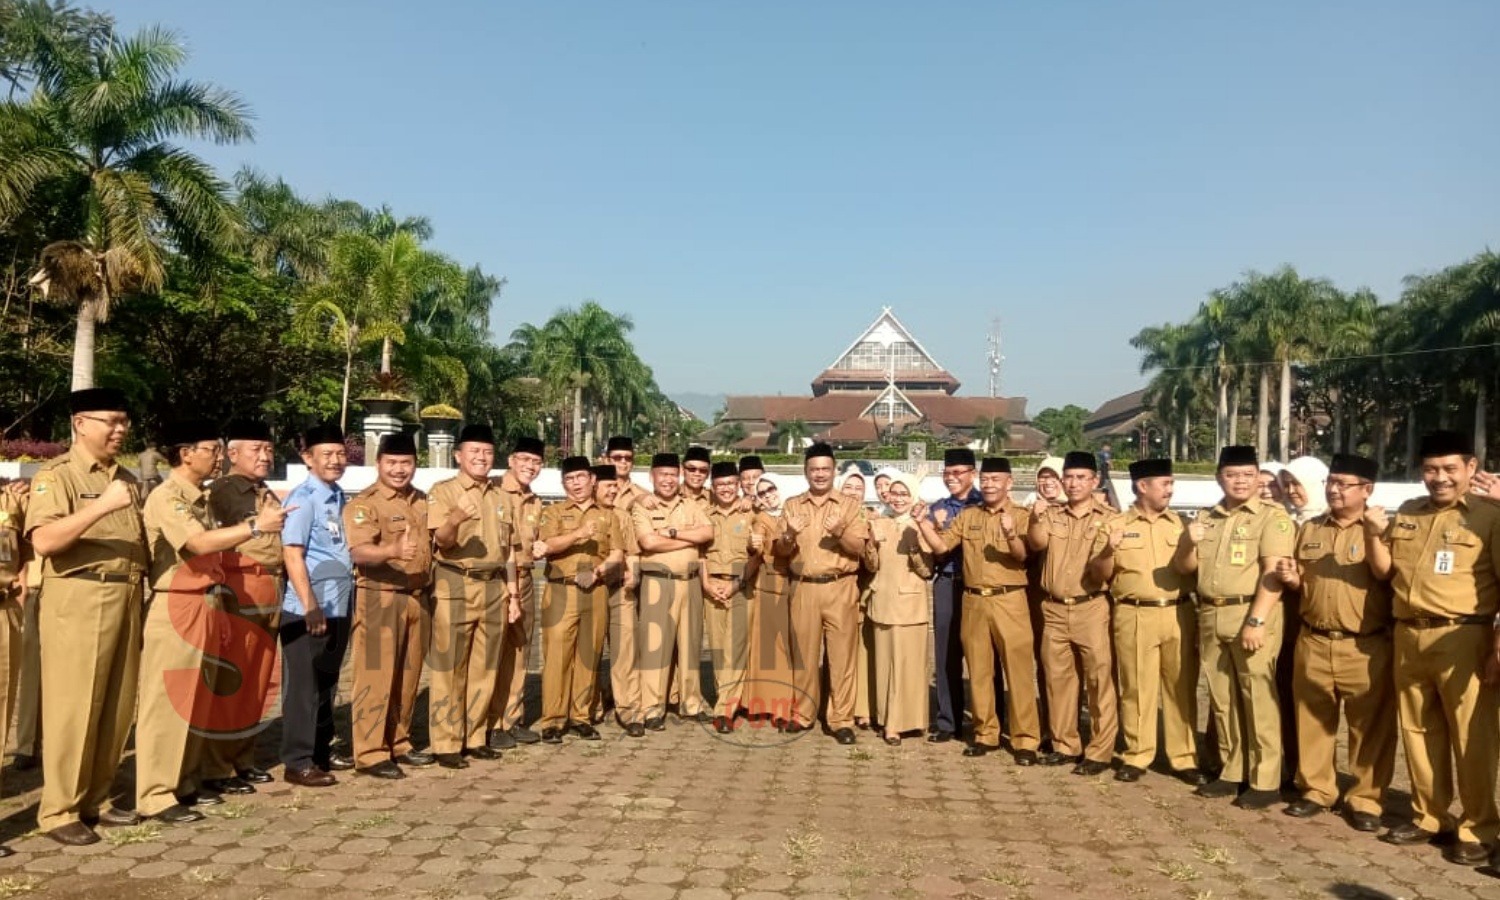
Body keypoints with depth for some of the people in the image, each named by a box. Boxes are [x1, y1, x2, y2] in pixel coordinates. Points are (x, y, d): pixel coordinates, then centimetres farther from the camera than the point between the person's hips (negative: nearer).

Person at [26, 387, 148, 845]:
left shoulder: (128, 479, 17)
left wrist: (143, 592, 12)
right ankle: (59, 810, 9)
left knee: (116, 709, 10)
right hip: (77, 601, -7)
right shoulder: (56, 474, -5)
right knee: (72, 709, -2)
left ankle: (95, 800, 22)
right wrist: (102, 506, -27)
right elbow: (43, 541, -20)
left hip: (126, 601, 7)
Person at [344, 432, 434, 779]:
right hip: (379, 600, -7)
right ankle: (370, 753, 3)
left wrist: (430, 590, 14)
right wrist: (393, 550, -42)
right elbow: (358, 552, -24)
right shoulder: (363, 503, -10)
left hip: (418, 598, 7)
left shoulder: (422, 501, 13)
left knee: (408, 677, 13)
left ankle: (399, 743, 25)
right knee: (376, 678, -4)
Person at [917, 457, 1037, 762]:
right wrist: (923, 523, -6)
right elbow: (941, 546, 8)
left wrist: (1010, 534, -32)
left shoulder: (1020, 516, 0)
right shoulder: (967, 516, 11)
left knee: (1018, 670, -3)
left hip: (1009, 601, -4)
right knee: (979, 671, 10)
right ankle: (985, 734, 21)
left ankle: (1025, 739, 4)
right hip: (973, 602, 4)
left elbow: (1022, 555, -13)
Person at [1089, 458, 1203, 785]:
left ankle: (1184, 758, 15)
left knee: (1181, 687, 5)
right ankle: (1136, 756, 14)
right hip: (1135, 617, -2)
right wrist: (1108, 550, -15)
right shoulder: (1115, 524, 3)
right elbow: (1098, 574, 1)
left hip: (1178, 614, 2)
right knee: (1137, 688, 4)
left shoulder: (1179, 523, 11)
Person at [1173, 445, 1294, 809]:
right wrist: (1189, 543, -6)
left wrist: (1256, 620, -21)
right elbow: (1185, 567, 16)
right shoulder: (1206, 518, 15)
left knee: (1258, 699, -3)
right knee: (1222, 699, 11)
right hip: (1210, 617, 6)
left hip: (1251, 615, -6)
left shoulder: (1272, 516, -3)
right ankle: (1232, 773, 22)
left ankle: (1265, 781, 5)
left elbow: (1274, 572, -13)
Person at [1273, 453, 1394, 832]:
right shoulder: (1309, 529, 11)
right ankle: (1316, 790, 22)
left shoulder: (1381, 529, -1)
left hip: (1365, 647, -4)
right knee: (1312, 721, 10)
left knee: (1369, 725, 3)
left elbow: (1385, 574, -18)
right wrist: (1291, 578, -3)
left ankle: (1365, 799, 15)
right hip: (1313, 643, 4)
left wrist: (1372, 535, -31)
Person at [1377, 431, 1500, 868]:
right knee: (1418, 729, 12)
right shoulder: (1405, 514, 15)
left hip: (1462, 638, -5)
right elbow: (1385, 570, 25)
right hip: (1408, 636, 5)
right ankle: (1428, 816, 24)